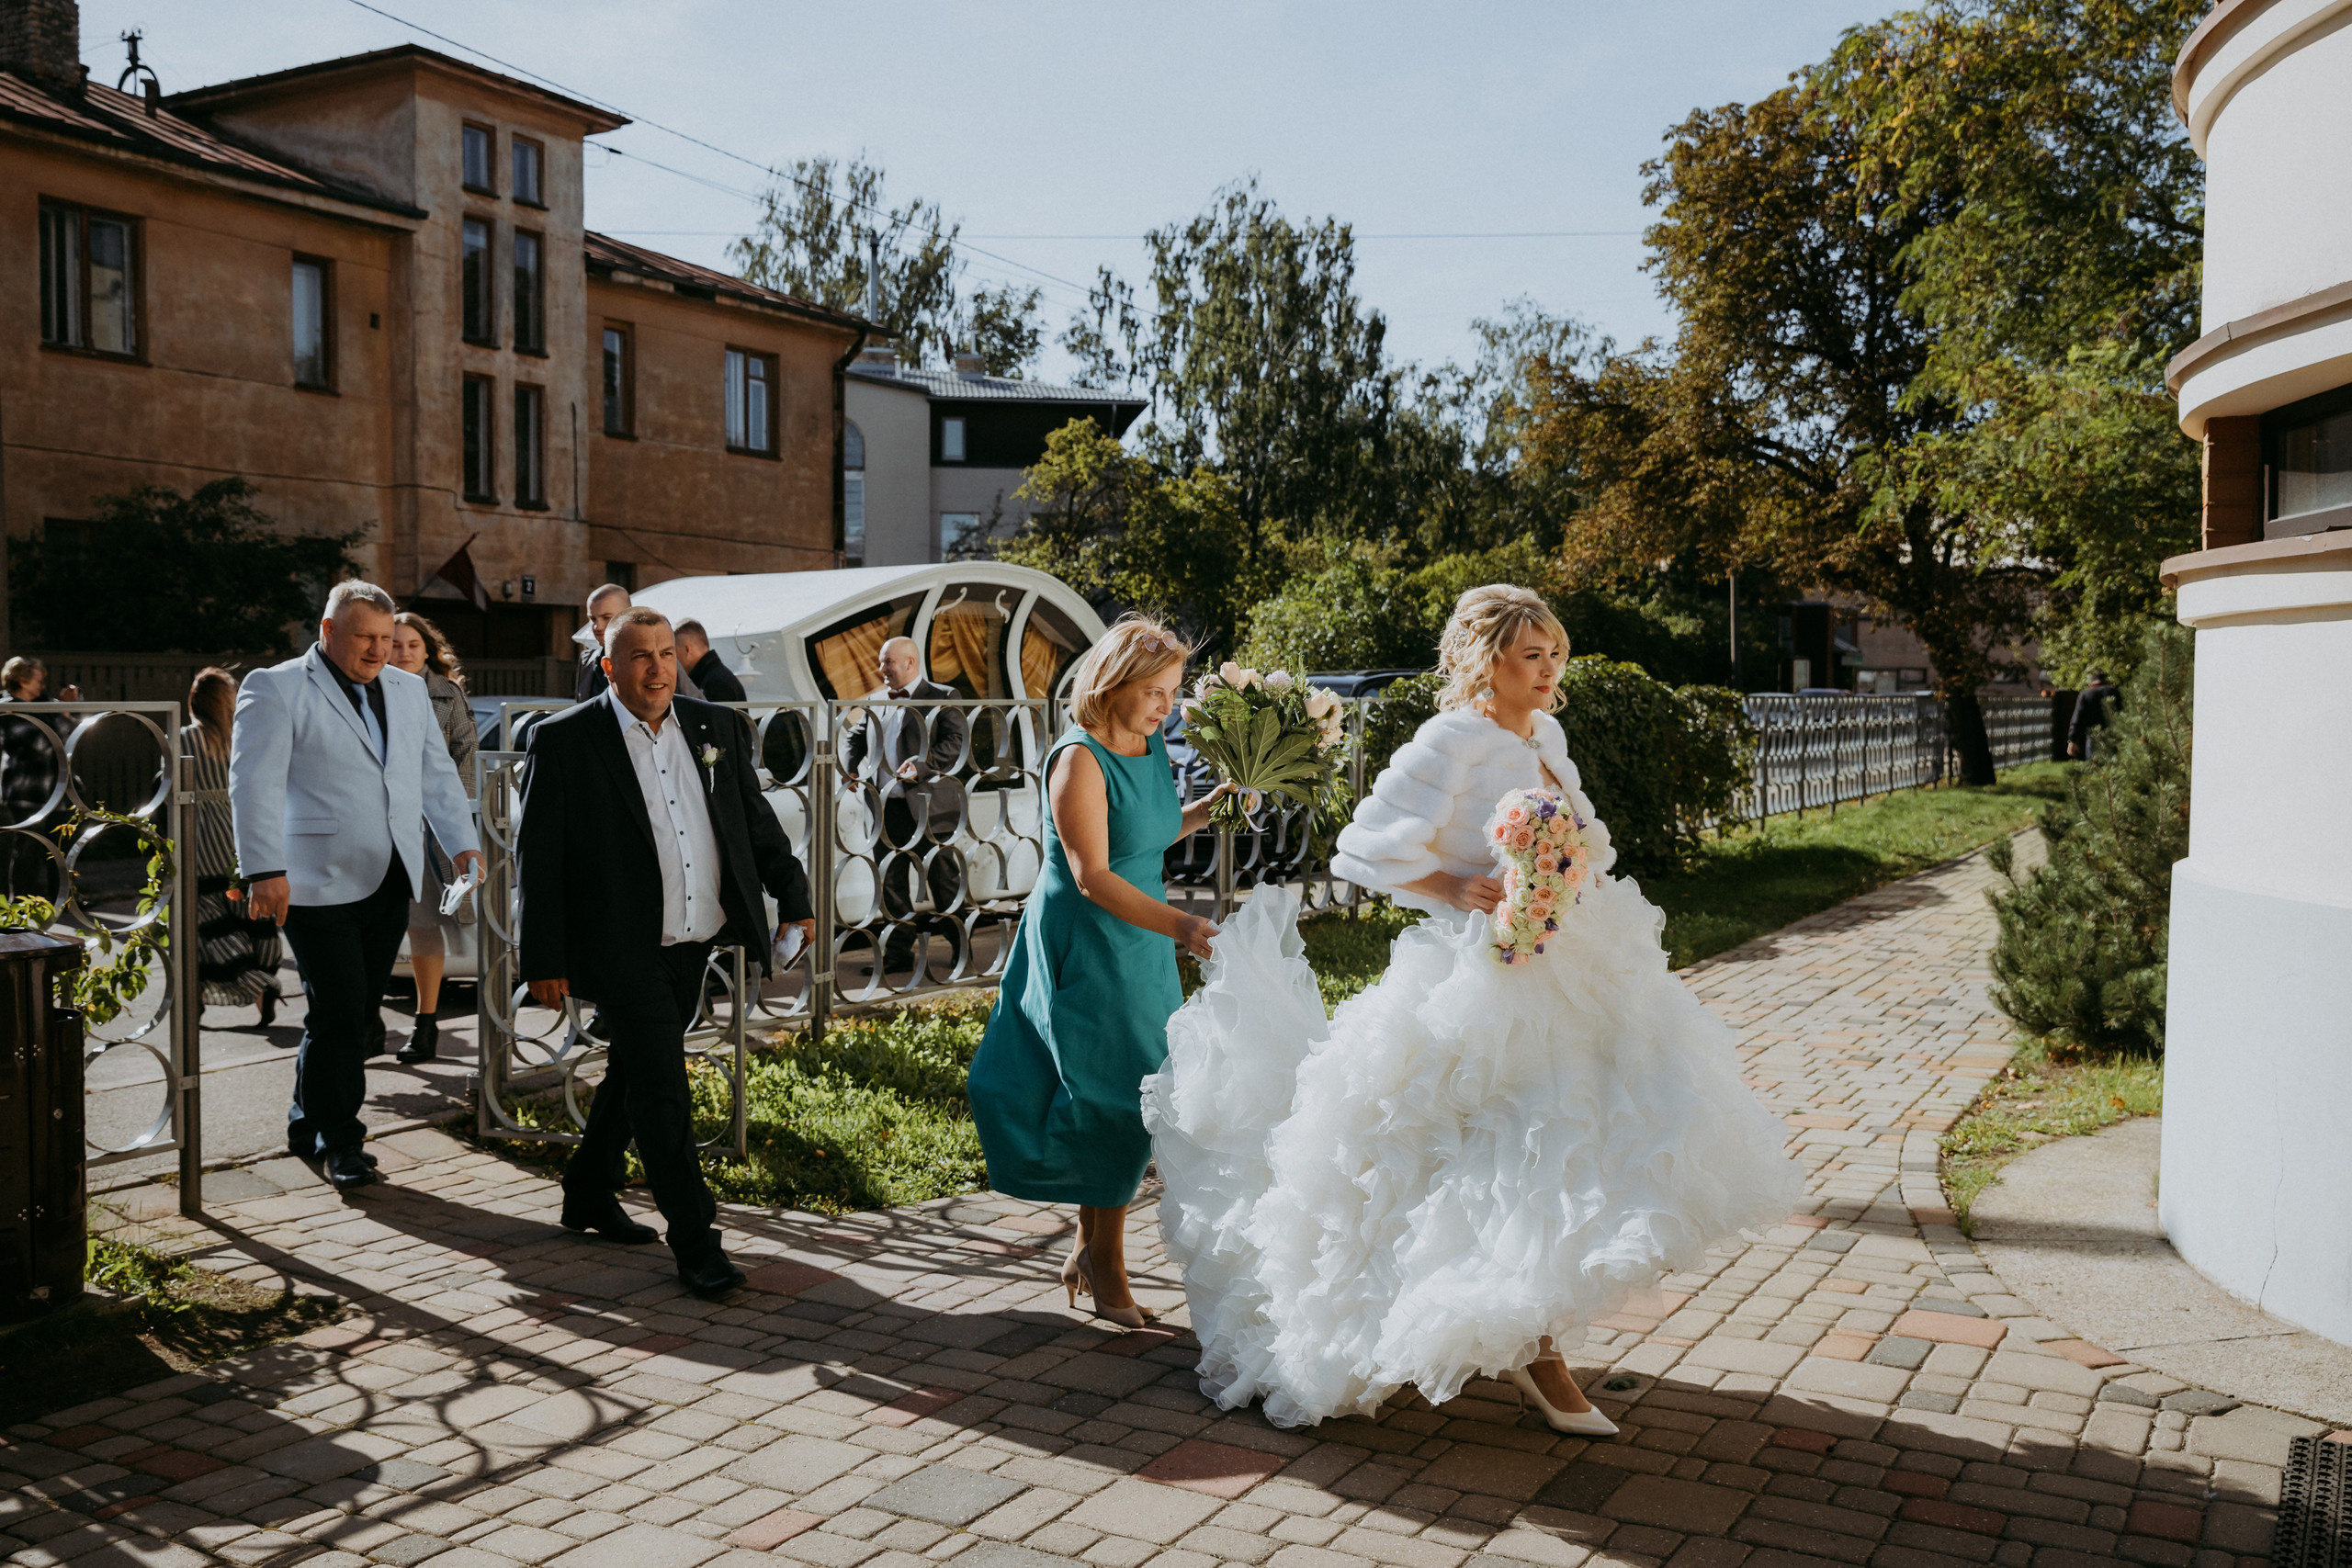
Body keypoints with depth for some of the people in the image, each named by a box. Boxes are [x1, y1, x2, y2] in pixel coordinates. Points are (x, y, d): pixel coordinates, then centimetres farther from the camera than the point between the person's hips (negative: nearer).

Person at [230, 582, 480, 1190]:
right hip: (318, 885, -6)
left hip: (390, 884, 6)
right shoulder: (276, 689, -4)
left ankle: (308, 1123, 26)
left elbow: (437, 774, 17)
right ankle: (338, 1143, 10)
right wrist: (265, 872, -18)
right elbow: (254, 785, -10)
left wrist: (461, 843, 3)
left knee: (361, 1015, 9)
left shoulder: (409, 690, 15)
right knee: (337, 1014, -5)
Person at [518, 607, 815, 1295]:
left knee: (635, 1074, 19)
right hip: (623, 951, -6)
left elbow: (756, 821, 14)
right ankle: (695, 1241, 0)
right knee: (661, 1087, -7)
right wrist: (544, 961, -10)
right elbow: (536, 858, -7)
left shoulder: (713, 728, 7)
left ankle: (589, 1193, 38)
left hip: (693, 945, 6)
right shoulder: (564, 741, -8)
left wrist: (794, 895, 7)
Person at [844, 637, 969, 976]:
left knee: (944, 881, 3)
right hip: (885, 806, 6)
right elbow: (857, 738, 27)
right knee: (891, 881, 9)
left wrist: (922, 766, -25)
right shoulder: (876, 703, 16)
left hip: (930, 807, -6)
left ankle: (960, 950, 16)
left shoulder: (942, 698, -3)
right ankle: (898, 952, 18)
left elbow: (956, 742, -13)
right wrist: (855, 771, 9)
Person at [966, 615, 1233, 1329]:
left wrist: (1213, 803, 5)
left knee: (1127, 1096, 10)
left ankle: (1092, 1246, 25)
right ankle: (1105, 1259, 14)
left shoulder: (1152, 747, 5)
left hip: (1140, 946, 7)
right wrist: (1177, 925, -32)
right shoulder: (1079, 760, -19)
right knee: (1110, 1093, -2)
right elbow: (1092, 876, -24)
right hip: (1083, 946, -7)